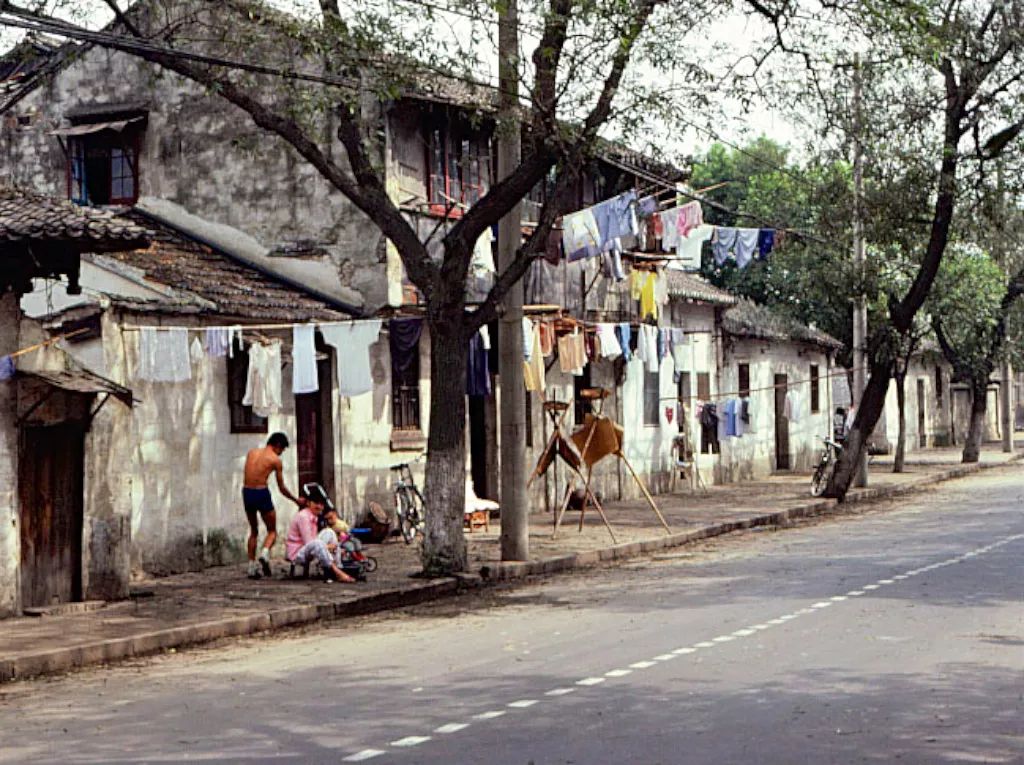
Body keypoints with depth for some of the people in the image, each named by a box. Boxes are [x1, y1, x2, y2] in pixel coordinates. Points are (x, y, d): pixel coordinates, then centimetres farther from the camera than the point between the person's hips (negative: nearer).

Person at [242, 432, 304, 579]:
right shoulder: (275, 459, -2)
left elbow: (249, 475, 10)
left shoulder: (251, 452, 11)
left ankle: (252, 568, 15)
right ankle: (264, 554, -18)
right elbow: (282, 488, 3)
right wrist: (296, 500, 16)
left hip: (247, 492, 5)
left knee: (254, 531, 20)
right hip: (262, 494, -5)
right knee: (272, 531, 11)